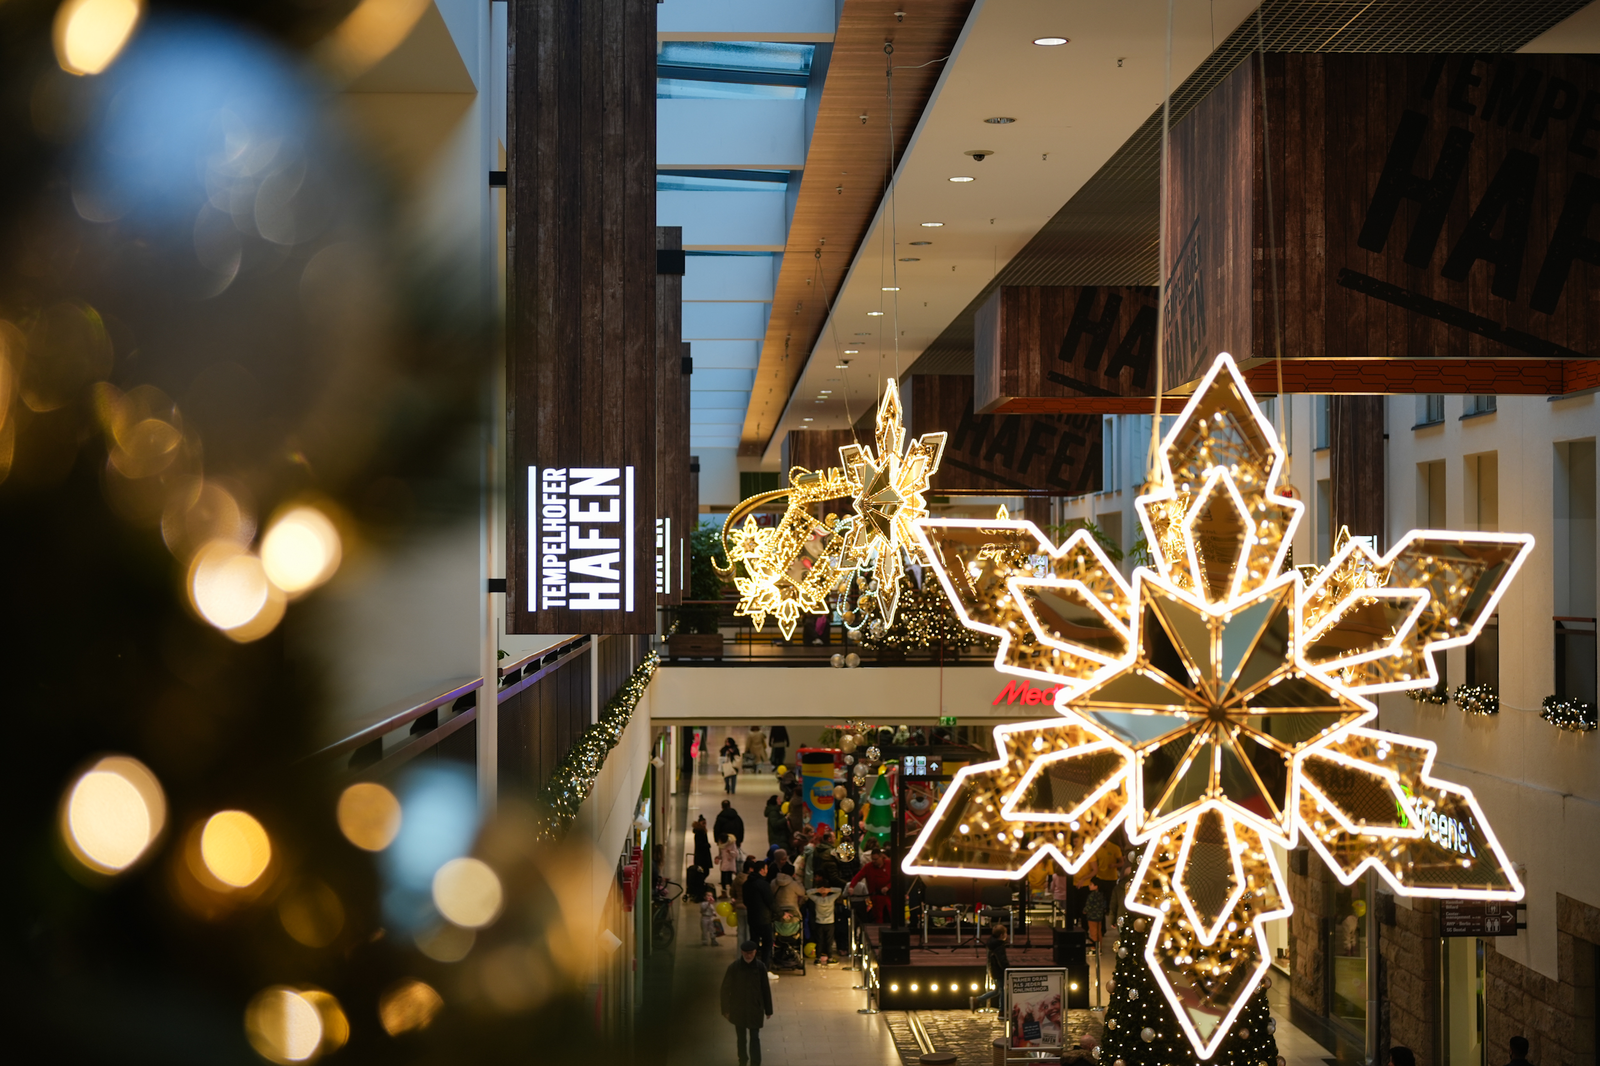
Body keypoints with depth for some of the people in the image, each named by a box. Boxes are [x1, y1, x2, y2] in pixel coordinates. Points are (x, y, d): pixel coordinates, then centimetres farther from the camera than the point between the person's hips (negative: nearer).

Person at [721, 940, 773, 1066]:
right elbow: (726, 988, -5)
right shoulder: (734, 967, -14)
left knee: (755, 1038, -2)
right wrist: (725, 1009, -3)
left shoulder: (760, 967, -12)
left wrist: (768, 1009, 2)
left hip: (755, 1008, -1)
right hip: (738, 1008, 1)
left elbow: (766, 989, -3)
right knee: (741, 1037, 17)